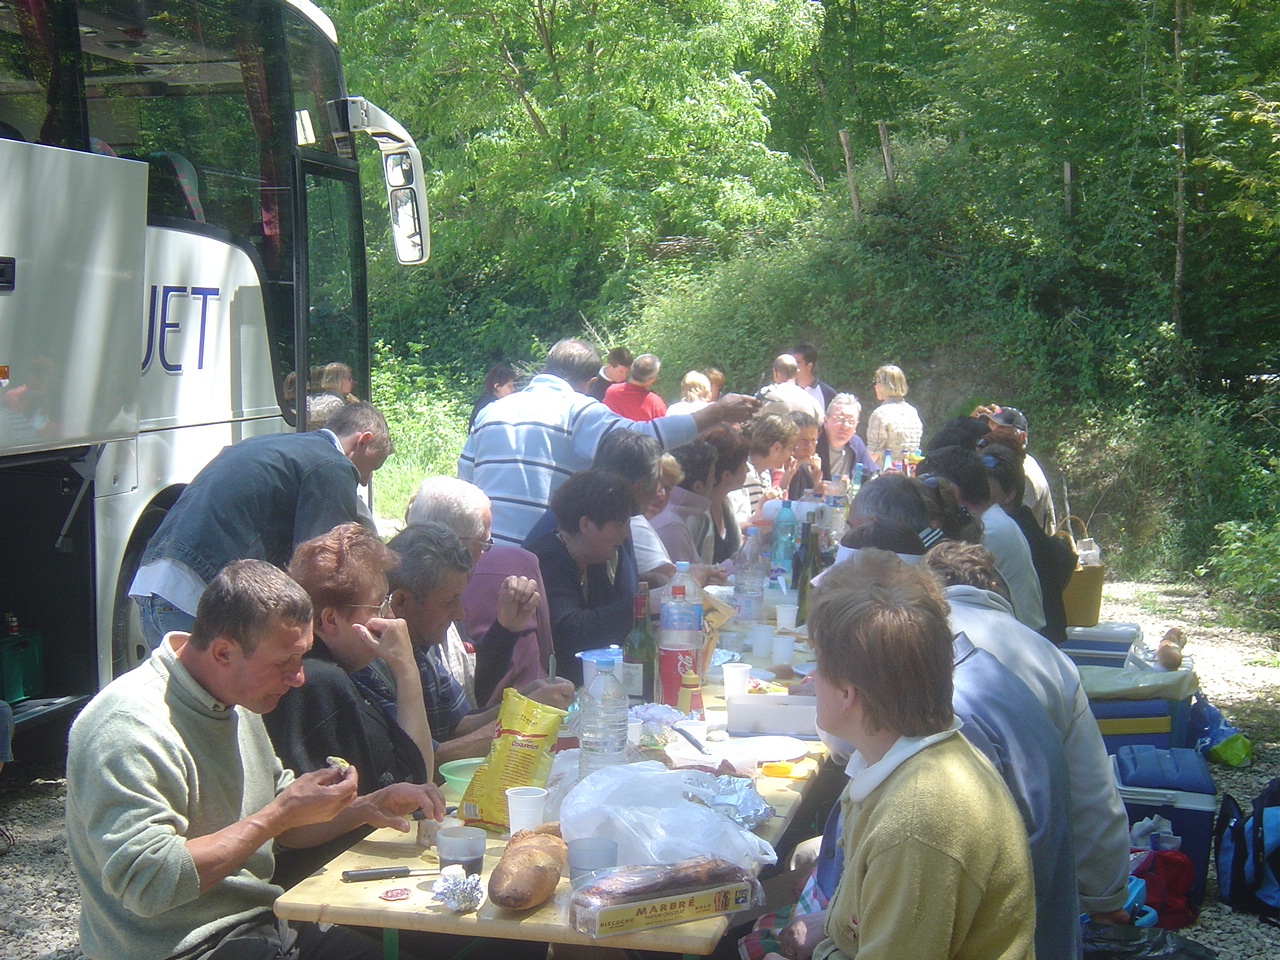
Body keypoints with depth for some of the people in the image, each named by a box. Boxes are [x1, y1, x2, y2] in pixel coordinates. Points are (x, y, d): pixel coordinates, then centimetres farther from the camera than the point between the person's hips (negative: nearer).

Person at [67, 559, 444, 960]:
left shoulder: (231, 702, 9)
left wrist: (364, 808, 1)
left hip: (262, 924, 9)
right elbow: (145, 884, -28)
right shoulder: (131, 727, -21)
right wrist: (281, 814, -23)